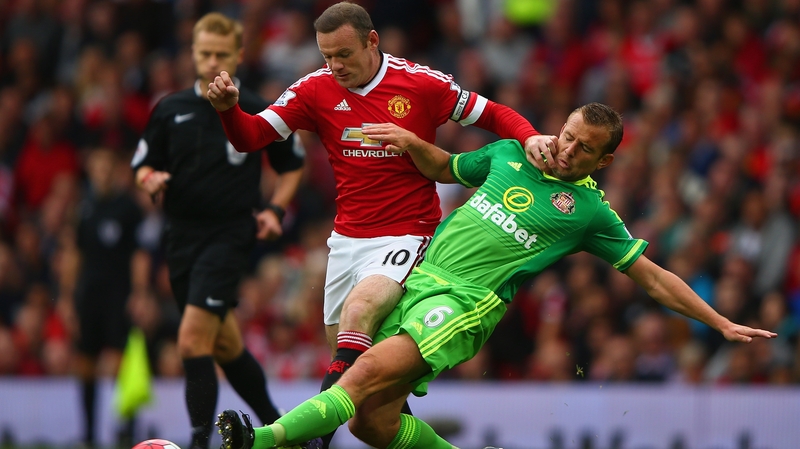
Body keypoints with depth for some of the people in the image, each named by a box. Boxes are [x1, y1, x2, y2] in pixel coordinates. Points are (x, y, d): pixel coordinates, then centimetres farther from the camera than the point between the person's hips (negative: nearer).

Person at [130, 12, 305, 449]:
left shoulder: (257, 113, -1)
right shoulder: (171, 109, 7)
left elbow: (292, 166, 10)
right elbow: (143, 165, 12)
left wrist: (275, 210, -4)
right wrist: (151, 179, -11)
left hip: (229, 236, -5)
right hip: (182, 233, 5)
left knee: (193, 340, -18)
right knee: (224, 343, 14)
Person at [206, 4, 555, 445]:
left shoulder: (423, 84, -8)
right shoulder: (316, 89, -1)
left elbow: (493, 114, 3)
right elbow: (250, 137, -5)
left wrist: (530, 138, -17)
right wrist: (228, 108, -26)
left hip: (406, 237, -5)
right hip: (347, 239, 5)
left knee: (359, 309, -30)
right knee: (342, 346, 9)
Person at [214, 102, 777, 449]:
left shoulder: (590, 210, 5)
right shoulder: (509, 155, 16)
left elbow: (652, 276, 10)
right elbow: (446, 168, 34)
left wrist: (721, 323, 6)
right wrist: (412, 142, 14)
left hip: (466, 302, -5)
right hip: (418, 278, 5)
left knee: (368, 373, -27)